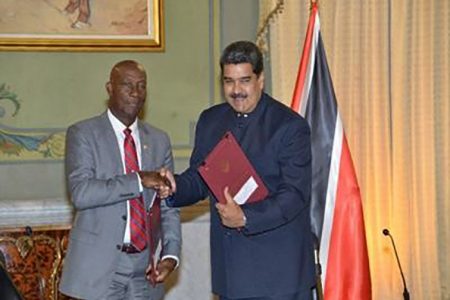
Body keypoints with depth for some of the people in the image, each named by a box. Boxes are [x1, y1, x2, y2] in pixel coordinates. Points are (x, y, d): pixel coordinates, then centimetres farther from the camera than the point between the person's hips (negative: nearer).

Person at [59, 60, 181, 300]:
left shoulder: (159, 140, 12)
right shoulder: (82, 134, -2)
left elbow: (168, 206, 12)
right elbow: (80, 193, -16)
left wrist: (170, 254, -2)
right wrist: (139, 180, -19)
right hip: (97, 268, -4)